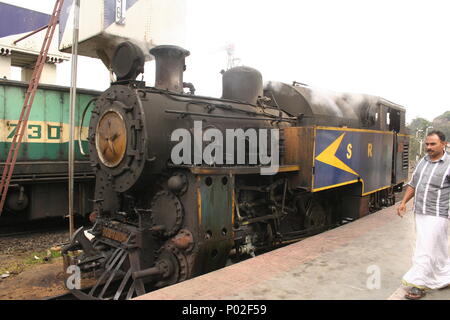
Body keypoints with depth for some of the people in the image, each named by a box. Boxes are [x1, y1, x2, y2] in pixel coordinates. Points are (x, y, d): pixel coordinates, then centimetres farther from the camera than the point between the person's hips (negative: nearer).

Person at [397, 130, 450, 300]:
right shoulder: (423, 161, 9)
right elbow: (413, 183, 17)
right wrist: (404, 202, 12)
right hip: (420, 213, 6)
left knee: (426, 249, -3)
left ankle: (419, 285, 6)